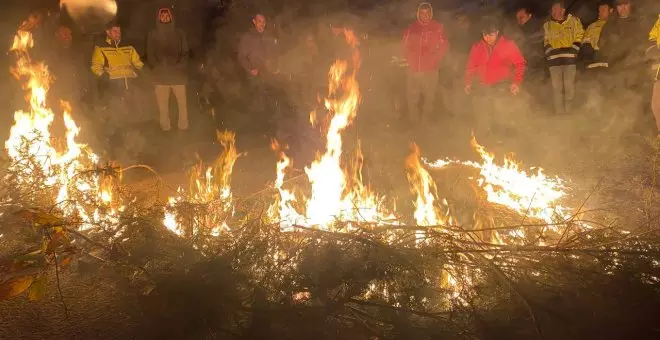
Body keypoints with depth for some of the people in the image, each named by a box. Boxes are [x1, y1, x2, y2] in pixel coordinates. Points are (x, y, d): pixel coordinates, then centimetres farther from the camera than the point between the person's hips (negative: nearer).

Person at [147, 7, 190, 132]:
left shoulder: (179, 34, 8)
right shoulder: (153, 35, 9)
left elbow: (185, 53, 6)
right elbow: (150, 55, 7)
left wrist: (180, 67, -7)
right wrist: (158, 68, -5)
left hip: (178, 74, 0)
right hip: (161, 75, 0)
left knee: (182, 103, -5)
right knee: (163, 105, 1)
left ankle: (183, 128, 4)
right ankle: (165, 128, 9)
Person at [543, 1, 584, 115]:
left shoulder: (573, 21, 8)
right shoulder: (547, 25, 14)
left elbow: (579, 37, 8)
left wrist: (573, 51, -5)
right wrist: (549, 53, 3)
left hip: (569, 58, -2)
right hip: (554, 59, 2)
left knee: (569, 85, -5)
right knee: (556, 87, -3)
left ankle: (568, 112, 0)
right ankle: (559, 113, 1)